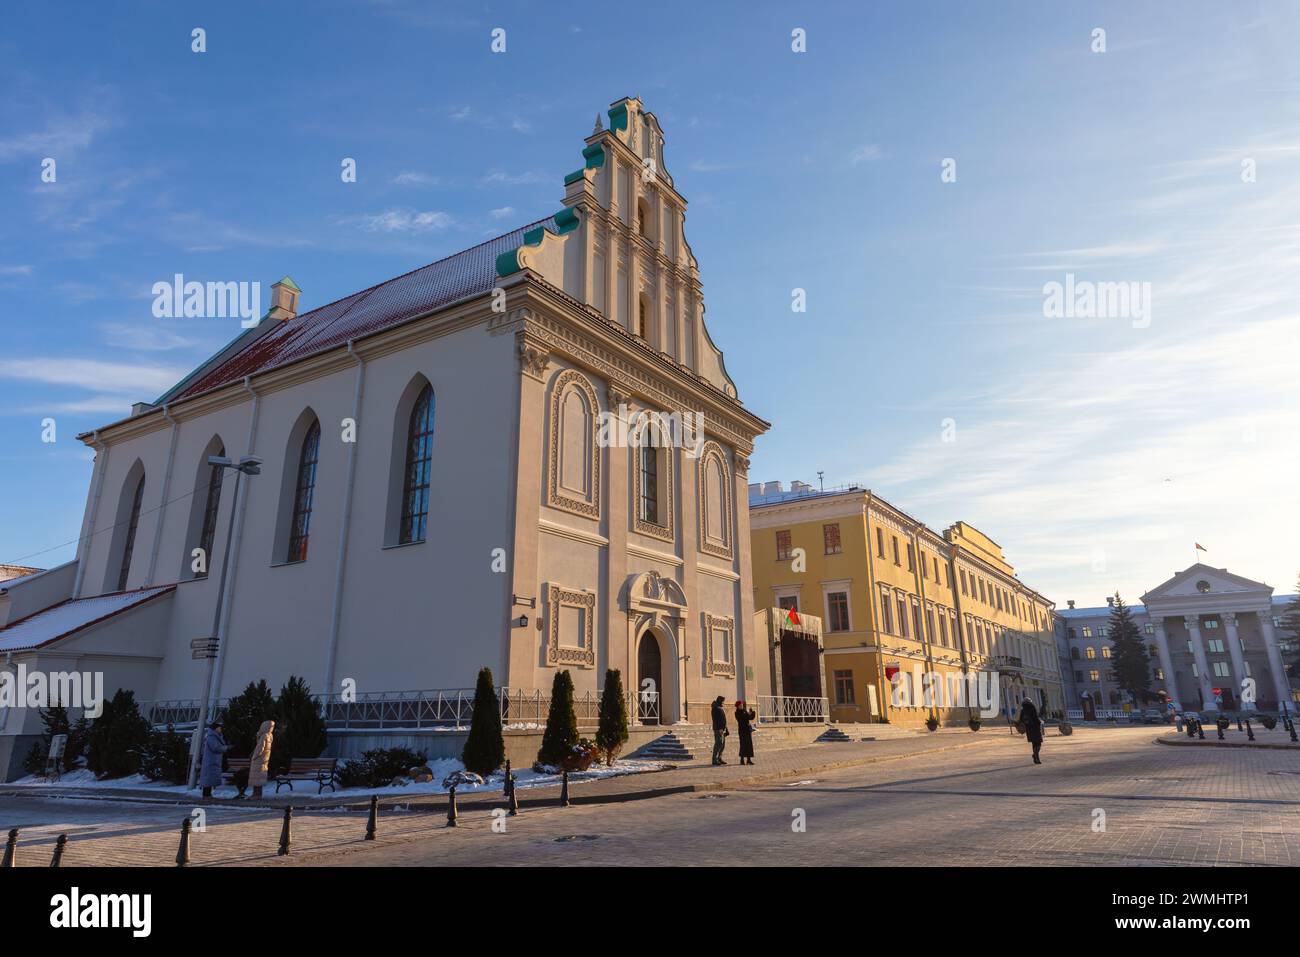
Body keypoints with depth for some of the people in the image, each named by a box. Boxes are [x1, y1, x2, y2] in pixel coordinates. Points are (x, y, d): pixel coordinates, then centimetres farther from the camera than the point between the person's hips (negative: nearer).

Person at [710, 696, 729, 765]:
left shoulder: (720, 708, 20)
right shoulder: (715, 708, -10)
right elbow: (715, 720, -19)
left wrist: (726, 729, 21)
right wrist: (719, 729, -25)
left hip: (722, 729, 10)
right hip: (718, 729, -10)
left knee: (722, 744, 10)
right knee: (718, 744, -11)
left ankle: (719, 758, 16)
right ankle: (715, 759, -9)